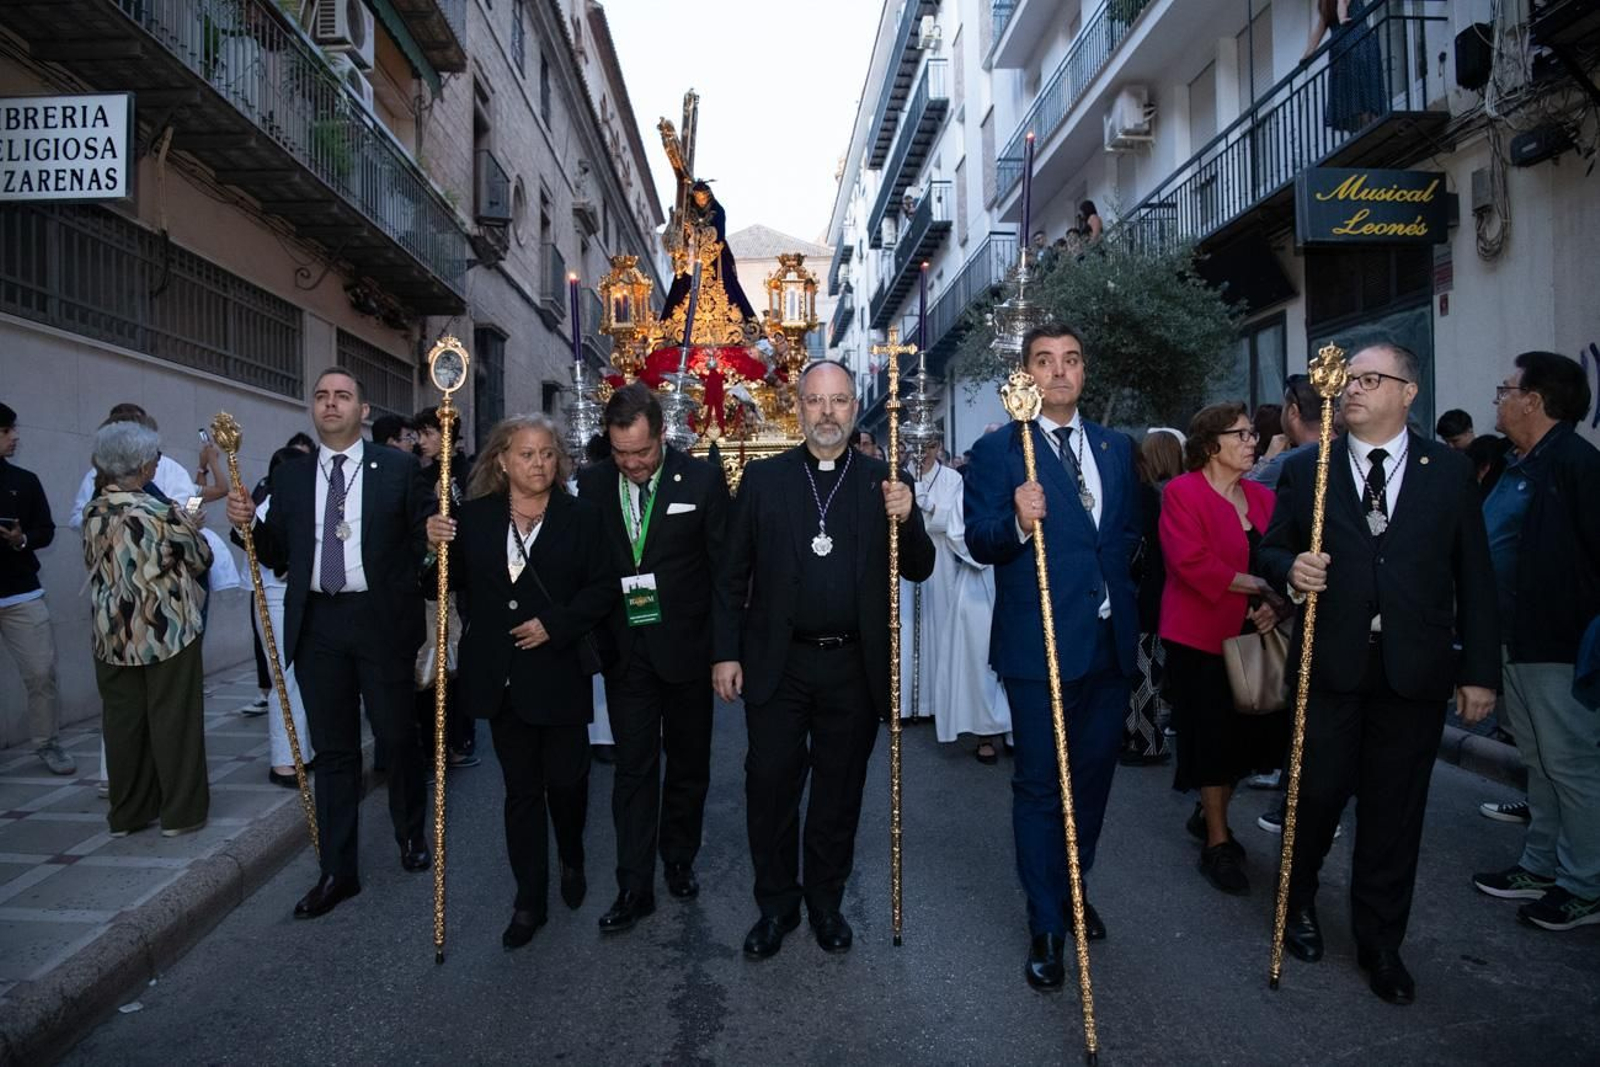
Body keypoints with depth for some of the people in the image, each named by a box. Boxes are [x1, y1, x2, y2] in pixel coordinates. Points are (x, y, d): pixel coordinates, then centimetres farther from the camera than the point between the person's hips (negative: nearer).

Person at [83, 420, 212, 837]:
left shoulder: (92, 513, 0)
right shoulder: (164, 514, -16)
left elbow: (95, 564, 14)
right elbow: (202, 559, -3)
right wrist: (187, 526, 17)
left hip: (112, 635, 5)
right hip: (167, 631, -5)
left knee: (123, 721, 12)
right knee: (173, 720, 4)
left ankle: (127, 813, 23)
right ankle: (181, 812, 12)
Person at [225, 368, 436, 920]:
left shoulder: (399, 469, 0)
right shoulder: (290, 476, 9)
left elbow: (424, 537, -2)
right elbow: (277, 556, 10)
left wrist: (438, 534, -24)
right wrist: (247, 523, -8)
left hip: (381, 620, -3)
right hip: (317, 624, 3)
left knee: (397, 738, 10)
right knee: (333, 750, 10)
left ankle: (411, 836, 34)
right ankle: (338, 872, 20)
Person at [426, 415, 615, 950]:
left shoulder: (582, 516, -1)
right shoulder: (474, 516, 5)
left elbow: (604, 587, -3)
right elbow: (452, 585, 7)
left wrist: (555, 624, -14)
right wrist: (437, 546, -12)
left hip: (559, 672, -2)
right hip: (501, 677, 2)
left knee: (566, 779, 5)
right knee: (521, 789, 10)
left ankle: (572, 861, 37)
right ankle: (530, 900, 23)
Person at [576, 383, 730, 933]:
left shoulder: (702, 479, -8)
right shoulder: (592, 484, -1)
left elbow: (724, 567, -5)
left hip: (686, 648, -1)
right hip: (626, 651, 1)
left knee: (688, 763, 14)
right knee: (634, 769, 5)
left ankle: (679, 860, 35)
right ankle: (635, 887, 15)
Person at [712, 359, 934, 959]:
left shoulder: (883, 482, 2)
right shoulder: (763, 478, 2)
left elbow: (919, 571, 2)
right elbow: (734, 574, 3)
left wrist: (906, 520, -17)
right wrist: (726, 652, -1)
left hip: (854, 667, 1)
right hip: (777, 664, 0)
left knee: (839, 791, 14)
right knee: (771, 786, 7)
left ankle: (826, 902, 33)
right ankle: (776, 905, 27)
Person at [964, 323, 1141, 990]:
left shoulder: (1116, 448, 11)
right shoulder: (997, 451, -5)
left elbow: (1129, 531, 19)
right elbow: (978, 541, -13)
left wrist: (1114, 584, 6)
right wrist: (1018, 523, -31)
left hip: (1110, 641, 6)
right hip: (1040, 645, -5)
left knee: (1093, 774, 18)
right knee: (1039, 785, 3)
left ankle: (1073, 889, 39)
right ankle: (1046, 927, 18)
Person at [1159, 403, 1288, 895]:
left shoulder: (1262, 497, 9)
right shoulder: (1182, 493, -11)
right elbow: (1192, 562, -22)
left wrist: (1276, 604, -16)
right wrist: (1258, 587, -20)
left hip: (1252, 635, 6)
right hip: (1201, 637, -6)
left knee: (1250, 734, 12)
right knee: (1214, 738, 4)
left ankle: (1209, 812, 36)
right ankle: (1217, 844, 20)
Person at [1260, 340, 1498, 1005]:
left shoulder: (1450, 472, 4)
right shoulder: (1305, 470, 4)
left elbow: (1474, 577, 4)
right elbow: (1272, 550, 7)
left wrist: (1480, 670, 1)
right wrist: (1290, 570, -17)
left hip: (1414, 669, 1)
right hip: (1330, 665, 0)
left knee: (1394, 809, 9)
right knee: (1317, 793, 6)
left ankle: (1380, 944, 27)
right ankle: (1300, 901, 35)